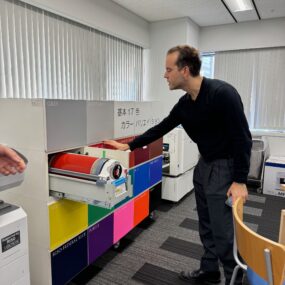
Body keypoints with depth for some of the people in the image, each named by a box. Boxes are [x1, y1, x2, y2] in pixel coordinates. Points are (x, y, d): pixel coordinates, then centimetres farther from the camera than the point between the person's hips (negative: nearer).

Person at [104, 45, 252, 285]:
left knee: (223, 230, -1)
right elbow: (161, 128, 11)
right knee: (206, 225, 17)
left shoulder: (222, 93, -23)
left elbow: (243, 138, -21)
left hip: (225, 167, -8)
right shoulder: (184, 104, 1)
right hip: (204, 165, 8)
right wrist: (129, 146, 13)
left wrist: (240, 181, -21)